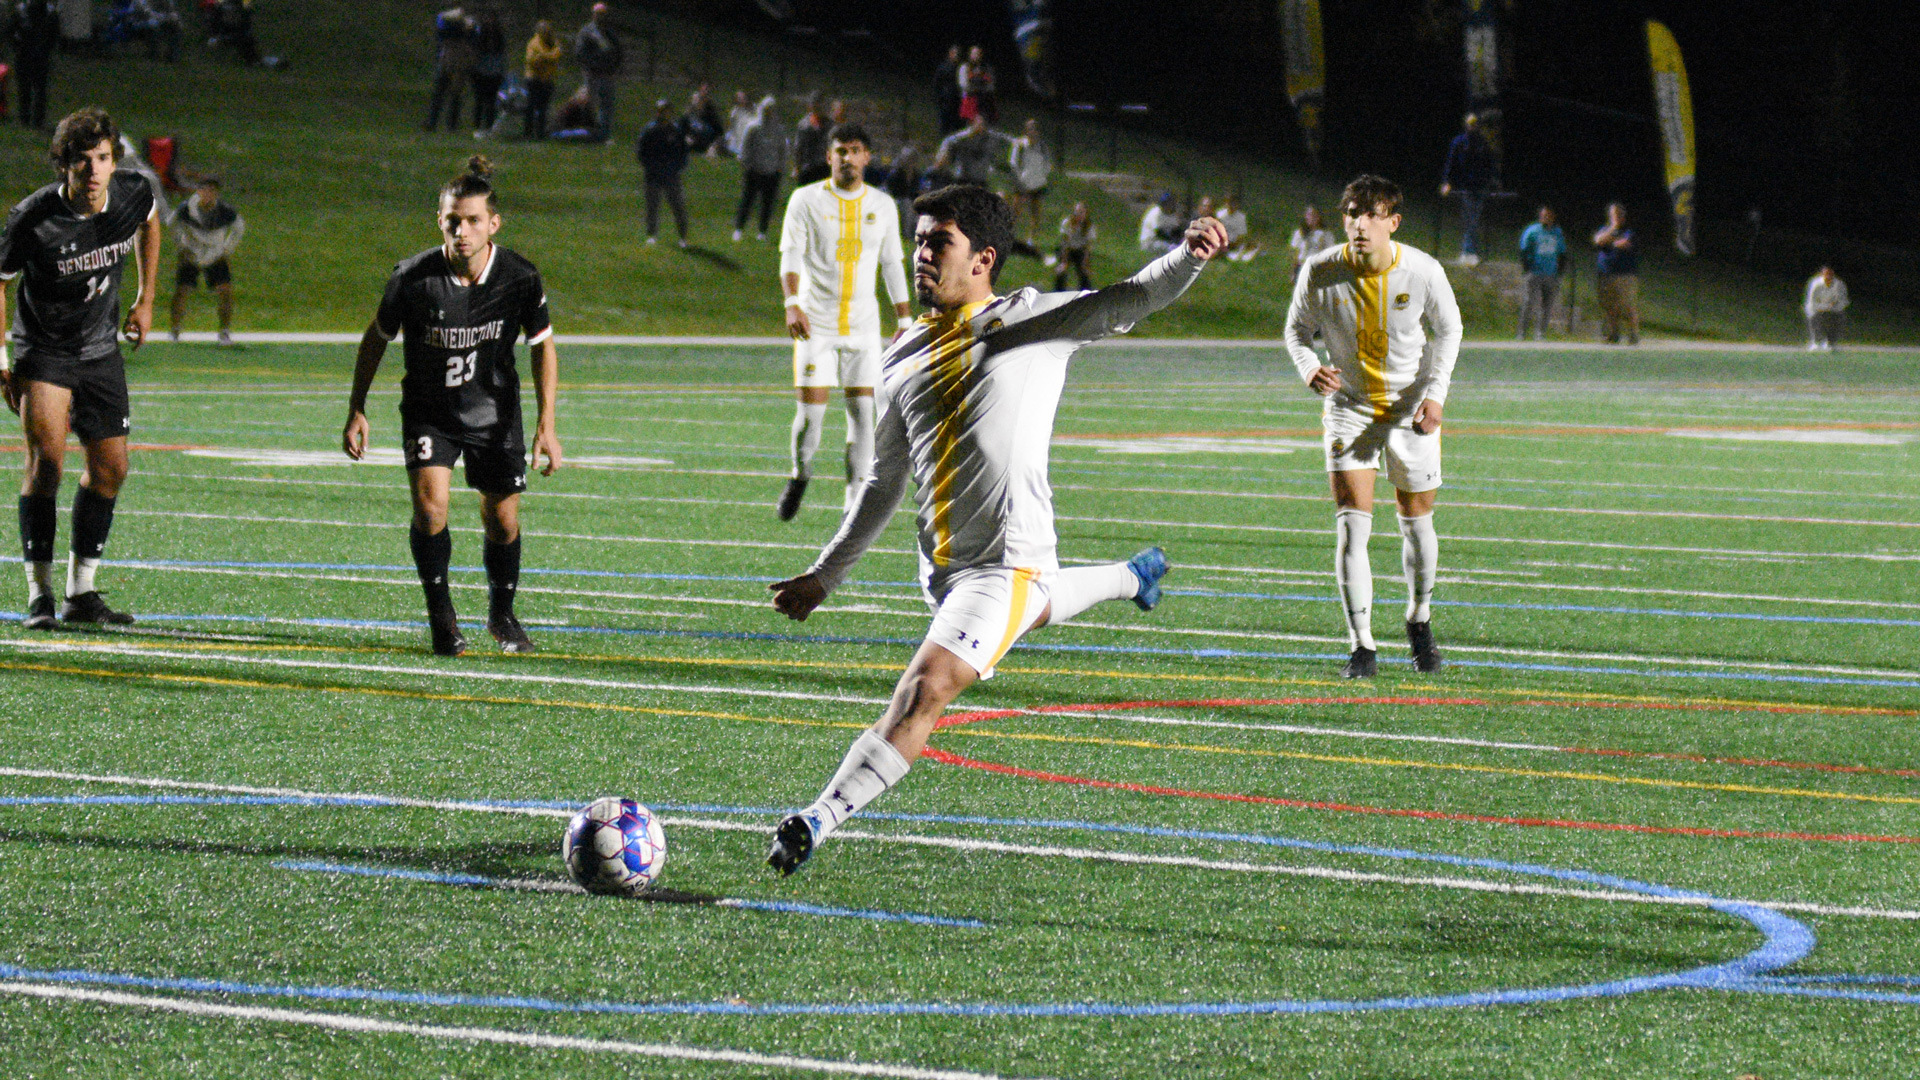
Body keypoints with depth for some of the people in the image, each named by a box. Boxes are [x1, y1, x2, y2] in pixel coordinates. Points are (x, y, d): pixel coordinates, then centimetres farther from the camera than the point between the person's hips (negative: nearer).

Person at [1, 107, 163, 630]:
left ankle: (82, 592, 17)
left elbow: (149, 223, 14)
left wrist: (146, 301, 15)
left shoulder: (133, 195, -13)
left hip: (101, 351, 5)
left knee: (110, 468, 5)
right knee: (46, 457, -21)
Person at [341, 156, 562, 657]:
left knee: (502, 520, 7)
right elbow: (377, 338, -3)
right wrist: (357, 411, -2)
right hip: (429, 411, -1)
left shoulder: (519, 278, -18)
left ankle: (502, 615, 34)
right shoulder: (413, 277, -20)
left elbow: (543, 346, -2)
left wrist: (546, 424, -8)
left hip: (495, 412, 1)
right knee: (429, 504, -20)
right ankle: (441, 616, 0)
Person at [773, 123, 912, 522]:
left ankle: (856, 498, 1)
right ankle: (800, 475, 22)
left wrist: (904, 320, 10)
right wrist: (792, 304, -22)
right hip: (815, 321, -2)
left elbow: (893, 264, 15)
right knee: (811, 411, -6)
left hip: (863, 324, 2)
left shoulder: (882, 205, 9)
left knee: (862, 410, -4)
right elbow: (790, 255, -6)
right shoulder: (806, 200, 0)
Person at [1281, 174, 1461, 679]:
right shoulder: (1320, 272, -16)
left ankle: (1420, 620, 35)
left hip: (1411, 407, 0)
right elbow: (1298, 327, 1)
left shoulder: (1423, 271, -16)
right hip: (1348, 405, 0)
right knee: (1351, 523, -12)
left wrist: (1435, 392, -9)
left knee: (1416, 521, 8)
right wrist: (1309, 368, -21)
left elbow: (1448, 329, 2)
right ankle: (1361, 647, -8)